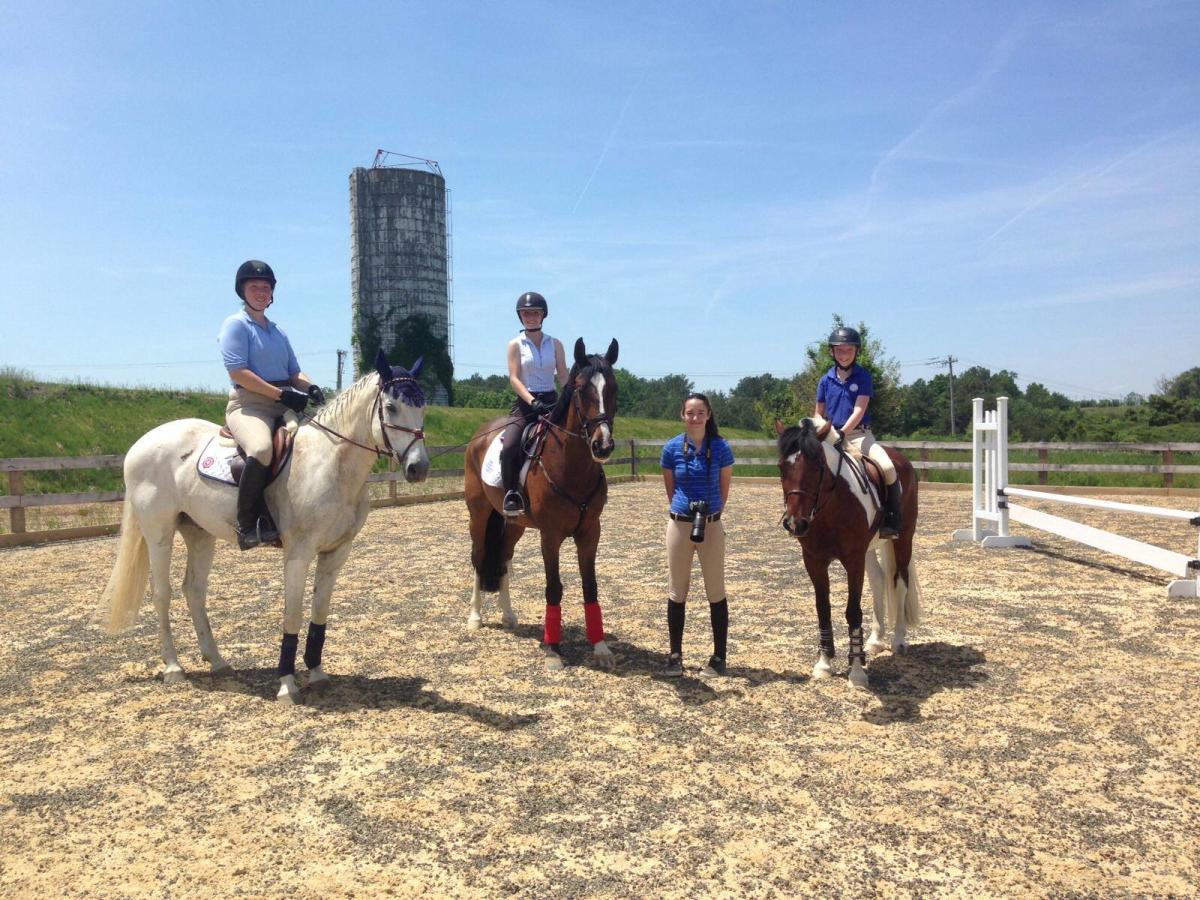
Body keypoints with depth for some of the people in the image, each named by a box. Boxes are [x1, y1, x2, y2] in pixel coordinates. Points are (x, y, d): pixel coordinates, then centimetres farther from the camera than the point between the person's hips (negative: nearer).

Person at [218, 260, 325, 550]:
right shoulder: (236, 324, 1)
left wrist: (311, 387, -3)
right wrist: (281, 394, -19)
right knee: (261, 449, -38)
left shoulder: (278, 332, 23)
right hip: (248, 405, -8)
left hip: (284, 407, 8)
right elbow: (238, 372, -11)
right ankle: (248, 524, -26)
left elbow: (294, 373, 21)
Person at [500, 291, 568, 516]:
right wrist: (532, 401, -22)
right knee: (509, 447, -26)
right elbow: (514, 378, -7)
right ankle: (511, 496, -14)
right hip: (525, 403, -2)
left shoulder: (555, 344, 11)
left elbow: (563, 376, 6)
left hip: (551, 401, 3)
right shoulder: (515, 344, 3)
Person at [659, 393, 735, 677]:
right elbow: (670, 489, 8)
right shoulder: (672, 448, -2)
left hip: (712, 525, -1)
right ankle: (675, 656, 18)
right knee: (677, 593, 8)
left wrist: (709, 512, 0)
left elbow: (724, 489, 4)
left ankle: (719, 657, 17)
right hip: (679, 524, 1)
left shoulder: (721, 448, -3)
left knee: (716, 593, 6)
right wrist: (685, 509, 4)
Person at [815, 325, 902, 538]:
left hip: (859, 435, -3)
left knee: (888, 468, -26)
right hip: (831, 436, 3)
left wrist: (842, 433, -23)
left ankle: (892, 520, -13)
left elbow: (859, 411, -10)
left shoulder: (863, 377, 0)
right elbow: (819, 414, 15)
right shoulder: (825, 380, 8)